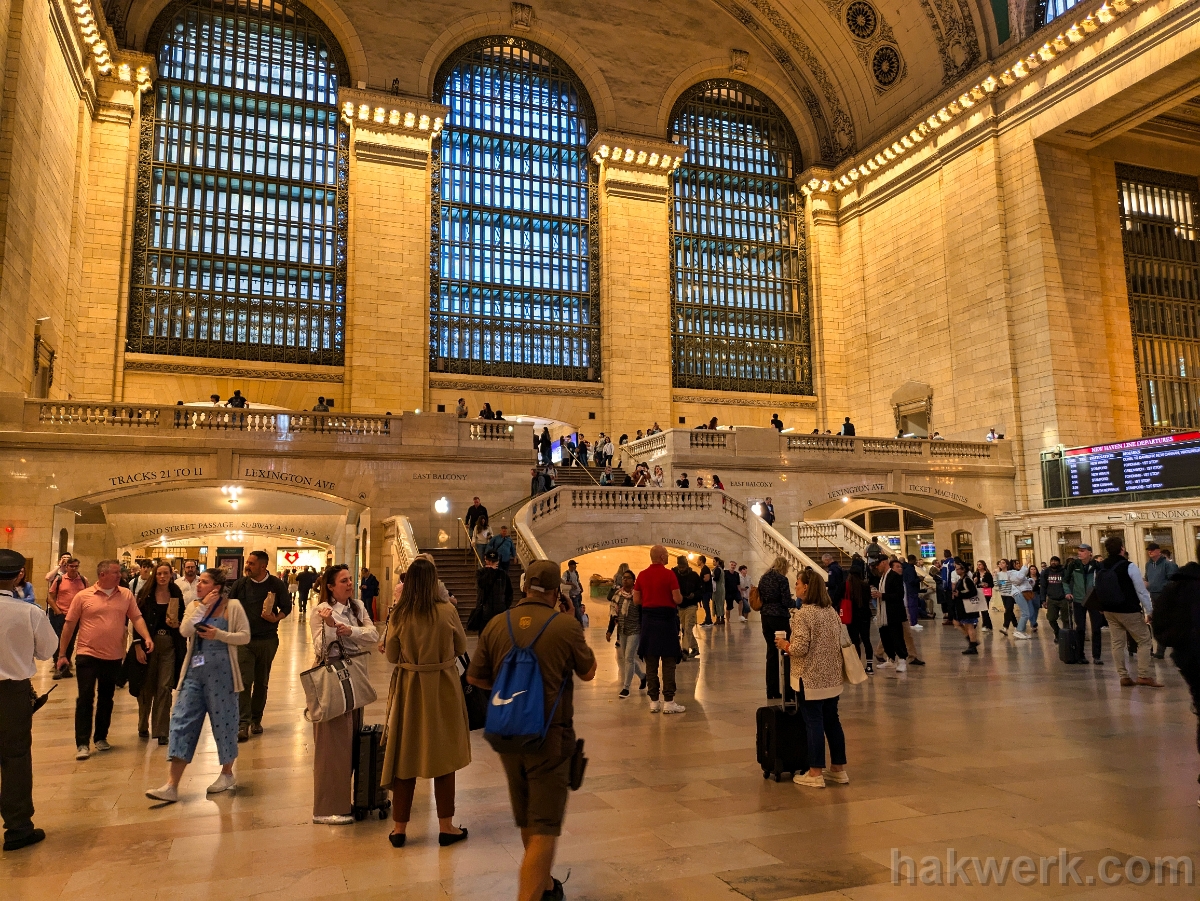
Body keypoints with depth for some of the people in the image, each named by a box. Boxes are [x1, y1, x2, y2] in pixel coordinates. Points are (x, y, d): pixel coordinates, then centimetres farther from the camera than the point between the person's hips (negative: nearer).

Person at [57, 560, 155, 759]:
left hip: (114, 657, 3)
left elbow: (137, 618, 0)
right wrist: (62, 654, 1)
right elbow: (69, 625, 0)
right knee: (85, 699, -2)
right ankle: (82, 743, 4)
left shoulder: (126, 595, 1)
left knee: (106, 699, 14)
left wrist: (147, 638, -17)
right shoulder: (83, 596, -6)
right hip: (88, 655, -3)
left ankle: (101, 737, 26)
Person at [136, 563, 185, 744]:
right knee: (146, 686, 10)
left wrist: (177, 624, -8)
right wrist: (138, 647, -10)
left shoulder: (177, 596, 5)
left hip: (169, 646, 1)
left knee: (165, 687, -2)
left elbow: (182, 620, 14)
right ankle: (143, 726, 31)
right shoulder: (146, 595, -1)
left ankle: (161, 731, 4)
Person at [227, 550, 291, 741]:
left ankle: (256, 719, 24)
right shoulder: (240, 584, -1)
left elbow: (287, 607, 5)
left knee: (262, 682, 11)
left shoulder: (276, 584, -4)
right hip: (244, 640, 0)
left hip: (268, 640, 0)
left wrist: (276, 618, -14)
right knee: (244, 682, -9)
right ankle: (243, 723, -7)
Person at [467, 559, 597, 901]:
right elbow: (588, 673, 2)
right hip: (550, 735, -5)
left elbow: (475, 677, 5)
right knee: (545, 828, 2)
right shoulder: (566, 626, -13)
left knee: (526, 821, 22)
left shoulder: (497, 625, -3)